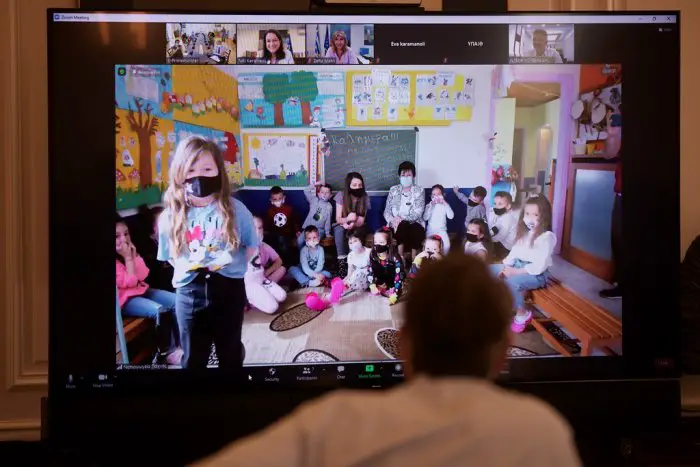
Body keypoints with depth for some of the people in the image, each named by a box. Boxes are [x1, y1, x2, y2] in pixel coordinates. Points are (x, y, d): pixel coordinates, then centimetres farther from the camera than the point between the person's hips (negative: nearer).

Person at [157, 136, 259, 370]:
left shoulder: (234, 209, -8)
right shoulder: (171, 216, -5)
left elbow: (252, 245, 3)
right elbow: (170, 256, 5)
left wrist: (235, 264, -6)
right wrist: (187, 267, -7)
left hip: (229, 289, 0)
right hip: (189, 293, 1)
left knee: (230, 353, 18)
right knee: (193, 357, 14)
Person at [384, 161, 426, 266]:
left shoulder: (419, 191, 5)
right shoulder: (393, 190, 11)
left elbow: (418, 213, -6)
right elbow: (387, 211, 7)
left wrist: (401, 218, -18)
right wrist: (392, 221, -15)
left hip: (414, 223, -1)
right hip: (397, 224, 1)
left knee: (417, 230, -35)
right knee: (402, 226, -34)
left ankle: (413, 261, -25)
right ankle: (401, 259, -28)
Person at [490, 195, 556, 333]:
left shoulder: (547, 236, -17)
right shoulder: (524, 233, 10)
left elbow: (539, 266, -23)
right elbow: (514, 252, 9)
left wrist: (516, 272, -23)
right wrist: (506, 267, -9)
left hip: (537, 274, -9)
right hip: (517, 267, 9)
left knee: (511, 281, -35)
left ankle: (522, 314, -13)